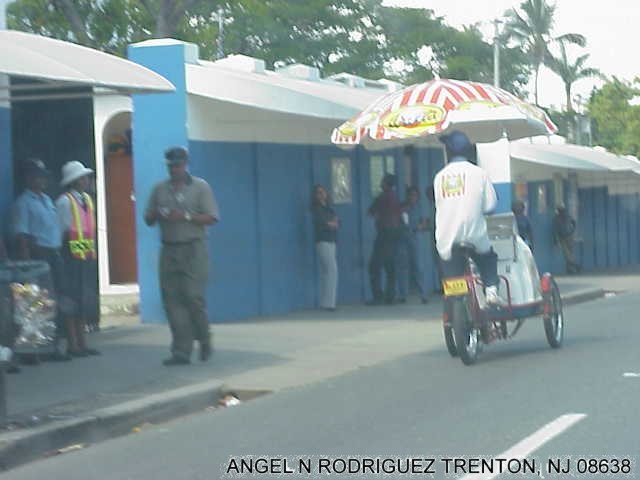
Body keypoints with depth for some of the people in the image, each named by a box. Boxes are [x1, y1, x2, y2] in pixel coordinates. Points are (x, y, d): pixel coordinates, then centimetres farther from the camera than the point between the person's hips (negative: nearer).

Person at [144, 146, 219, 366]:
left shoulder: (200, 187, 4)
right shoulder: (160, 189, 15)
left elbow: (212, 217, -3)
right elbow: (148, 220, 17)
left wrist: (186, 216, -14)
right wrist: (157, 214, -6)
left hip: (193, 249, -4)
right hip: (169, 250, 4)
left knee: (193, 296, -12)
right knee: (172, 300, -4)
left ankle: (204, 340, 11)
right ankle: (181, 352, -3)